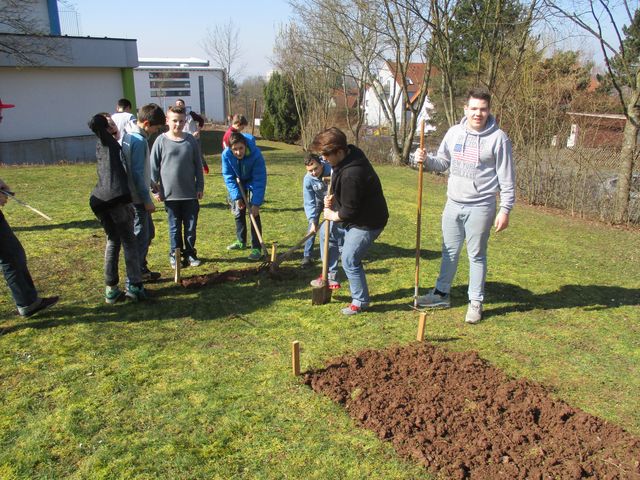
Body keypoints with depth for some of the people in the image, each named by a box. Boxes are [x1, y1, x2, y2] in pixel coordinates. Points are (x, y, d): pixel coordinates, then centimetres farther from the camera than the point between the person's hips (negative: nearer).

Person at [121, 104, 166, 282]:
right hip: (137, 197, -10)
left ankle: (141, 269, 28)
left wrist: (151, 184, 22)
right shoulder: (139, 141, -20)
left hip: (133, 195, 10)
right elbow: (137, 174, -23)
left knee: (148, 232, 19)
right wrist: (147, 200, -17)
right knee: (141, 236, 0)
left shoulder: (128, 135, 10)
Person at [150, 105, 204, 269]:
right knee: (174, 227, 9)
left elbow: (198, 165, 7)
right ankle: (175, 254, 23)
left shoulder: (191, 140, 2)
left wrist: (200, 186, 5)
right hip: (170, 194, -1)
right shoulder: (161, 141, -3)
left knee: (191, 226, 9)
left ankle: (190, 253, 24)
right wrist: (156, 189, -1)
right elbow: (154, 167, 1)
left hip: (190, 193, 2)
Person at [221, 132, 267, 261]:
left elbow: (259, 180, -31)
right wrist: (236, 197, -24)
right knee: (238, 212, 10)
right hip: (238, 182, 4)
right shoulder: (226, 154, -28)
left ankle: (257, 248, -7)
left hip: (253, 182, -3)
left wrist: (256, 203, -32)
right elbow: (228, 177, -18)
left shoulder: (256, 154, -36)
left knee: (254, 213, -12)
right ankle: (241, 241, 29)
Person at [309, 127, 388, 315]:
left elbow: (349, 212, -25)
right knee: (328, 233, 22)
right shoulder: (350, 153, -4)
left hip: (367, 222, -11)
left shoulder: (351, 174, -34)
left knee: (349, 260, -5)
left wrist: (332, 215, -7)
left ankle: (361, 301, 14)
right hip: (355, 214, 11)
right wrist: (333, 197, -2)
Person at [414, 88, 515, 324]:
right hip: (453, 204, 5)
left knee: (477, 255, 6)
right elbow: (443, 162, 13)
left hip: (480, 207, -4)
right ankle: (441, 293, 30)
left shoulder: (498, 138, -9)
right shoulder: (455, 132, 4)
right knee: (449, 251, 15)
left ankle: (475, 302, 19)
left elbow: (506, 178, -7)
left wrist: (505, 209, -11)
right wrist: (427, 160, -8)